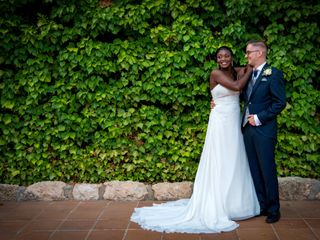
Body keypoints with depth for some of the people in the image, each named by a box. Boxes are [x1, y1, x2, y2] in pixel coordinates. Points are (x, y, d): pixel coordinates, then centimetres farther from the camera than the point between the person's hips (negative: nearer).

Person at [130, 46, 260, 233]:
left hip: (235, 123, 6)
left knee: (234, 163, 11)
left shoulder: (238, 72, 10)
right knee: (220, 164, -2)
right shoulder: (216, 73, -9)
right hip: (221, 123, -6)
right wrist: (250, 71, -5)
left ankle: (234, 203, 23)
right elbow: (237, 86, -17)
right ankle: (218, 206, 7)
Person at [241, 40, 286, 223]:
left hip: (264, 130, -7)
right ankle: (261, 206, 23)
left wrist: (259, 118, -15)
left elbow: (280, 103, -12)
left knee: (268, 170, 0)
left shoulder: (273, 74, -8)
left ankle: (273, 209, 14)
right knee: (255, 170, 11)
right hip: (248, 129, 7)